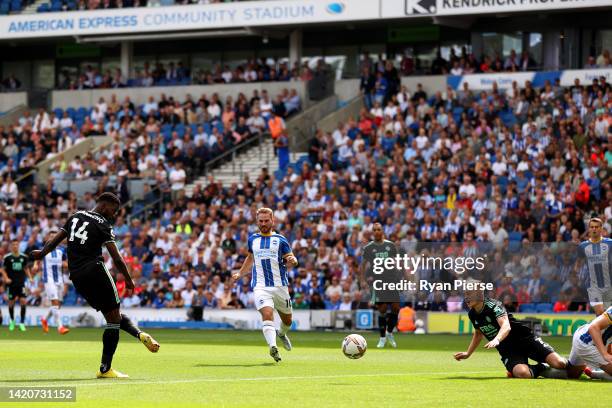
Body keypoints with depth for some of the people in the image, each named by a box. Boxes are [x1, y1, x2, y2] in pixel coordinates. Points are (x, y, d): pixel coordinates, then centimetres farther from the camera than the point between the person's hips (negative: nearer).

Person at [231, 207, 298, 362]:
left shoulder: (280, 240, 4)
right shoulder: (252, 239, 14)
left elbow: (291, 260, -1)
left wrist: (292, 261, -24)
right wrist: (240, 274, 34)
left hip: (280, 285, 0)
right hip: (260, 286, 0)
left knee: (287, 319, 15)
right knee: (267, 314, -25)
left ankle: (282, 334, 50)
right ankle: (273, 347, -40)